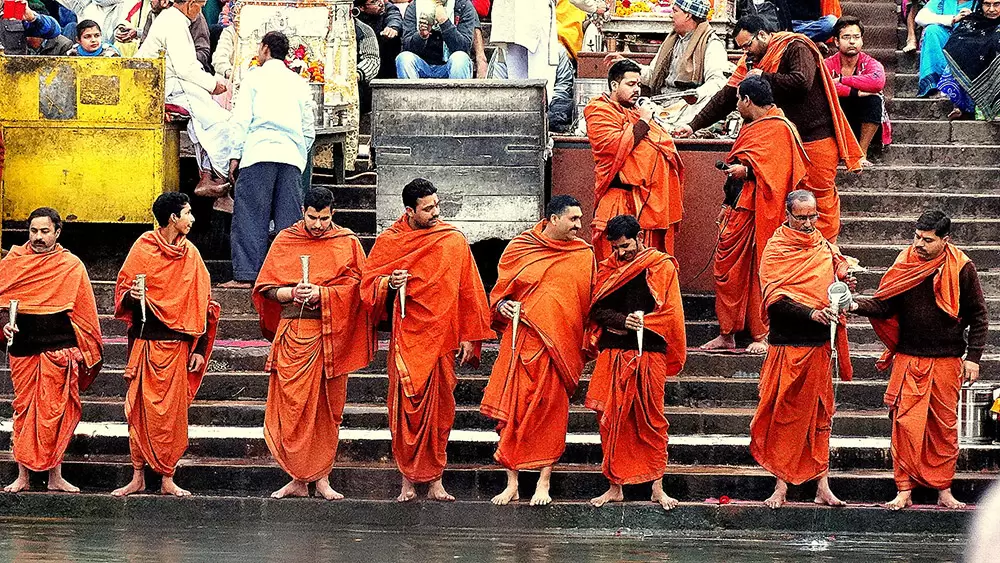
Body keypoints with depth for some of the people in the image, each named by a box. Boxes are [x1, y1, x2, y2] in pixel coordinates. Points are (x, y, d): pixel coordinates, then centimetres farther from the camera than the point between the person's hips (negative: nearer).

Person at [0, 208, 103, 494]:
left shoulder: (72, 266, 4)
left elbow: (84, 312, 7)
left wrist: (86, 352, 5)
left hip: (59, 348, -1)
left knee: (55, 412, -2)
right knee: (23, 410, 3)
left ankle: (55, 476, 4)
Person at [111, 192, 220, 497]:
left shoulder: (190, 255, 10)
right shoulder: (144, 247, 0)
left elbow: (201, 302, 11)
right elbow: (123, 290, 3)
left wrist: (199, 347, 5)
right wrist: (132, 296, -22)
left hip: (177, 343, 2)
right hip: (145, 341, -2)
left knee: (173, 412, 0)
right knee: (141, 408, -3)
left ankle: (168, 480, 6)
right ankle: (138, 477, 4)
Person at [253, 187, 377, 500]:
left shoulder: (347, 243, 7)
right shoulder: (284, 241, 9)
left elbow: (355, 287, -1)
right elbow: (266, 288, 8)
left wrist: (321, 293, -15)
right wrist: (292, 293, -11)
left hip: (331, 334, 0)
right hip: (293, 334, 0)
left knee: (328, 410, 2)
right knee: (293, 408, -6)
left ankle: (321, 478, 7)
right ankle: (299, 479, -2)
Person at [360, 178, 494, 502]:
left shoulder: (454, 242, 5)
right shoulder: (389, 242, 3)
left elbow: (469, 291, 7)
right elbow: (368, 283, 9)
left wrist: (470, 338, 3)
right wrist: (389, 283, -14)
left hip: (442, 338, 1)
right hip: (406, 338, -1)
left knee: (440, 409, 1)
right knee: (406, 409, -3)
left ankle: (435, 481, 6)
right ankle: (408, 482, 2)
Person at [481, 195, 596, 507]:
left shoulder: (583, 255, 7)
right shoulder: (519, 248, 5)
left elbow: (588, 303, 11)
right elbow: (500, 290, 15)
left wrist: (587, 343, 6)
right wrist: (502, 306, -5)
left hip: (558, 345, 0)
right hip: (519, 340, 0)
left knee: (550, 412, -2)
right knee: (513, 411, -2)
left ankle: (543, 484, 6)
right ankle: (512, 484, 5)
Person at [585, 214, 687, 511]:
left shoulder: (661, 266, 2)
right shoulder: (607, 269, 12)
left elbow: (670, 311, -2)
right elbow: (598, 309, 5)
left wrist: (638, 324, -12)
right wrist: (623, 320, -14)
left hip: (649, 353, -3)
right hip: (613, 353, 3)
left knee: (651, 420, 1)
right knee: (611, 420, 1)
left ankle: (657, 488, 6)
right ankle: (615, 487, 8)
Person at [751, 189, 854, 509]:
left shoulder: (825, 248, 12)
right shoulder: (775, 251, -5)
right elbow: (775, 300, -14)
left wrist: (845, 287, -2)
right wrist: (811, 313, -27)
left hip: (820, 344, 5)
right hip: (789, 344, -5)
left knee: (819, 416, 6)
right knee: (784, 415, -1)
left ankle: (822, 486, 8)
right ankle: (781, 486, 4)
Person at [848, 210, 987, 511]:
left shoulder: (962, 269, -3)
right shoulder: (906, 265, 0)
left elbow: (978, 315, 3)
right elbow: (885, 304, -1)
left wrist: (973, 357, -2)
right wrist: (858, 306, -20)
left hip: (947, 362, 0)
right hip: (909, 359, 0)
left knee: (945, 426, 6)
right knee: (905, 424, -5)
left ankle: (944, 490, 16)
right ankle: (904, 490, -1)